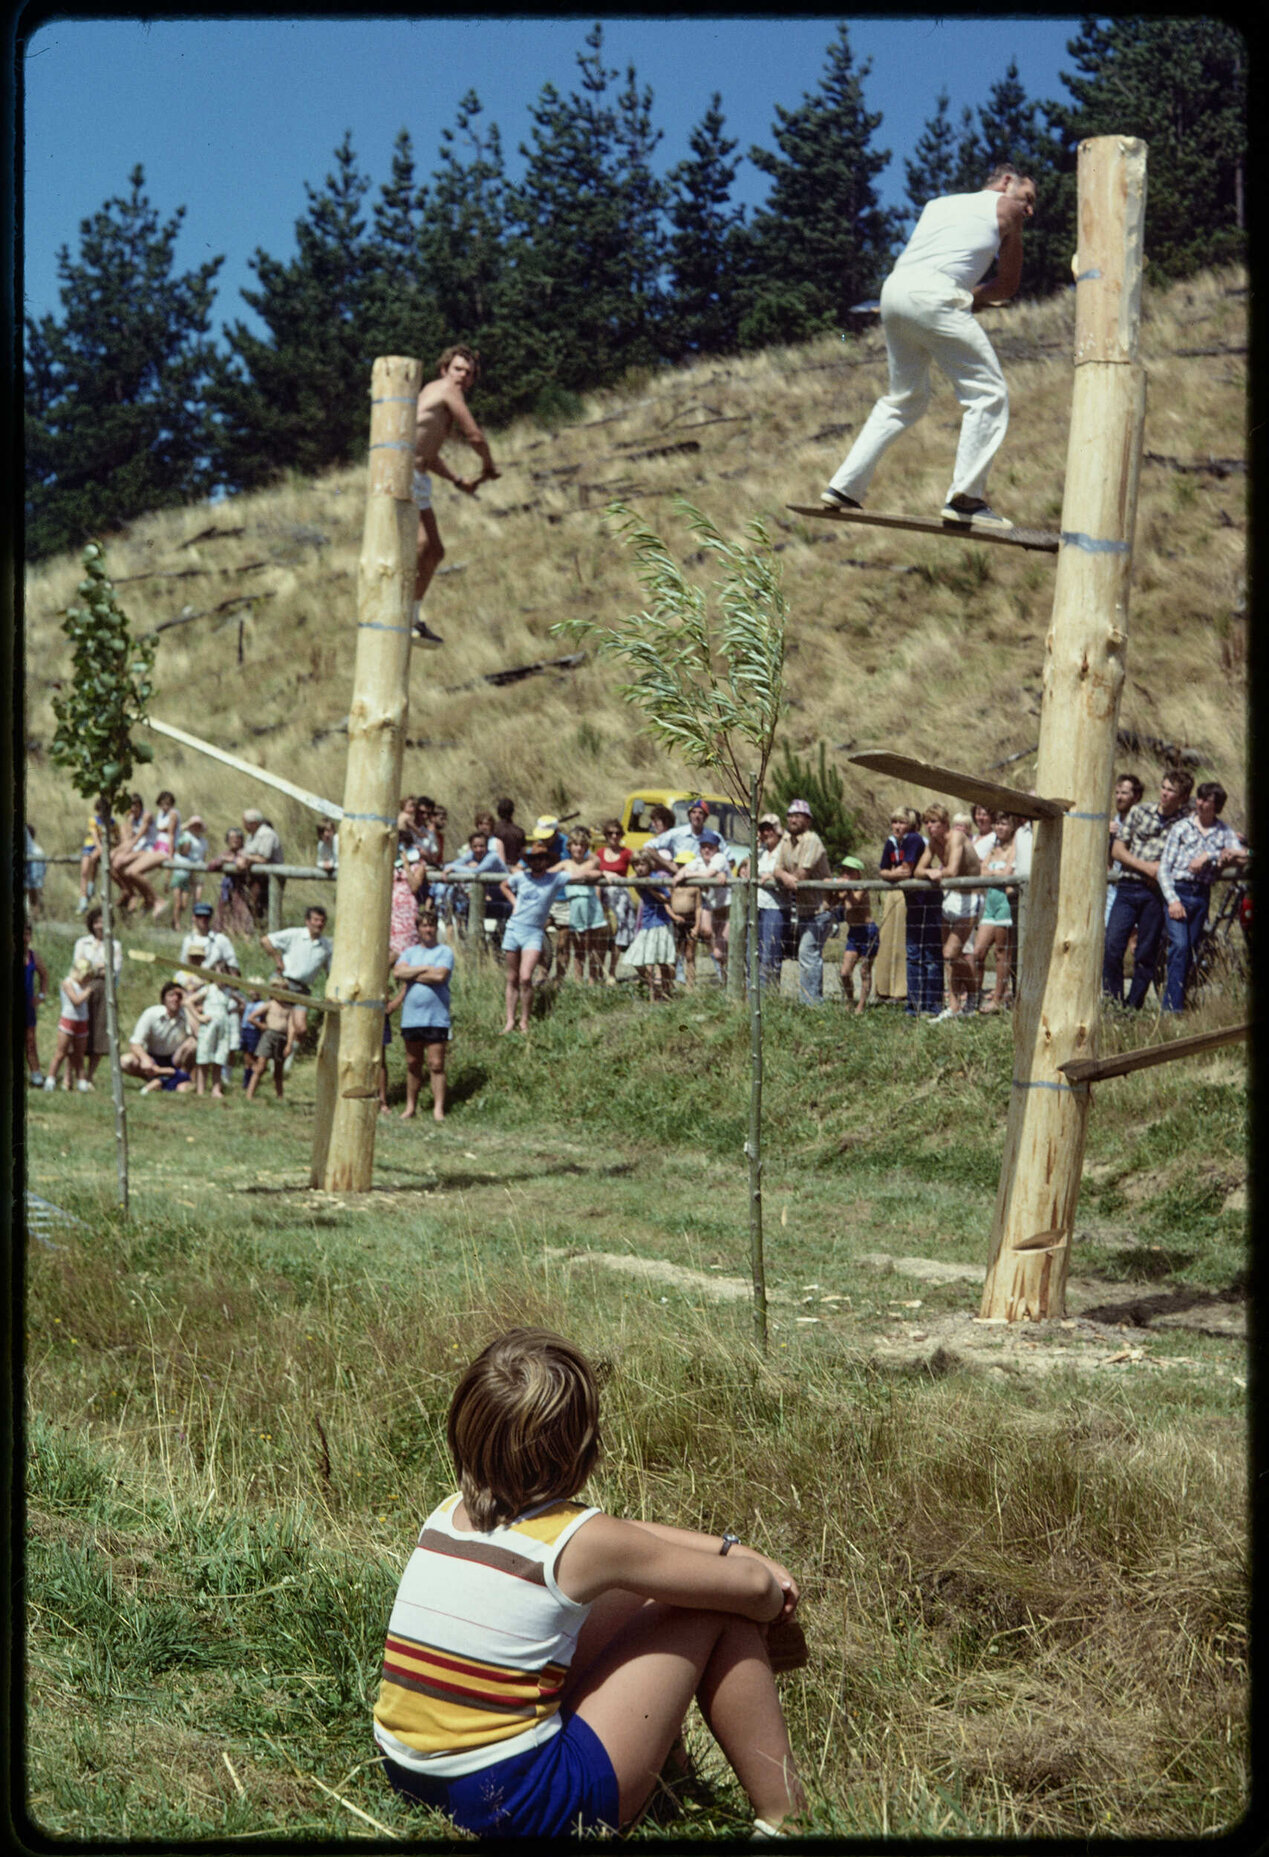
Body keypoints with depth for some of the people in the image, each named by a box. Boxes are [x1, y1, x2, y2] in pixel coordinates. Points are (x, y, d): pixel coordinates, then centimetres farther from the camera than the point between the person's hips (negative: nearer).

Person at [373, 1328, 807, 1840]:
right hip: (512, 1806, -7)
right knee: (719, 1612, 4)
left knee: (633, 1594, 21)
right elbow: (752, 1586, -3)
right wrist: (773, 1606, 19)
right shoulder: (582, 1543, -14)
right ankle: (786, 1817, 14)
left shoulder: (449, 1514, 6)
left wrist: (729, 1547, 18)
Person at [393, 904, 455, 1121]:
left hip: (437, 1018, -4)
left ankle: (438, 1109, -4)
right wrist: (425, 969, -10)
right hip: (411, 1017, 4)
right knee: (412, 1065, 9)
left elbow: (440, 975, -16)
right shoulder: (410, 952, 13)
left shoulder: (445, 952, 1)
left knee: (436, 1064, -6)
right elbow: (397, 973, -4)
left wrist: (412, 974, -5)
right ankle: (410, 1106, 17)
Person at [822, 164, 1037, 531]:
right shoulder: (1002, 207, 15)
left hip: (893, 288, 7)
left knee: (905, 398, 21)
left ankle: (844, 486, 15)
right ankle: (965, 497, -12)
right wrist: (975, 299, 26)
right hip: (932, 296, -7)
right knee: (989, 392, -2)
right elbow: (1008, 285, 17)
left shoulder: (938, 204, 34)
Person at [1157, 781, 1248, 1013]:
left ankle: (1172, 1003, 11)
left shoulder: (1224, 831, 10)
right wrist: (1172, 900, -10)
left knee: (1191, 952, 4)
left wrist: (1209, 856, -15)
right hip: (1178, 891, -3)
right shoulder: (1182, 828, 5)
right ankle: (1172, 1007, -20)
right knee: (1179, 945, -18)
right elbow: (1164, 868, 2)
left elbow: (1242, 856, -6)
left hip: (1202, 895, 3)